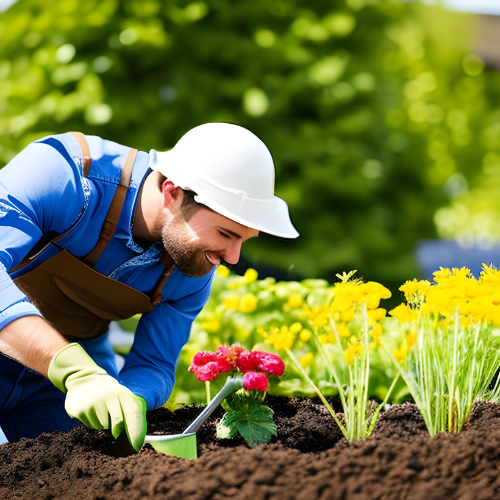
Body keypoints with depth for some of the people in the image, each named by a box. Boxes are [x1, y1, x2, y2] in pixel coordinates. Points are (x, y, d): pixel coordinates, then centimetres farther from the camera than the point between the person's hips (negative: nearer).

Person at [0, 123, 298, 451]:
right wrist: (76, 372, -57)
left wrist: (128, 401, -35)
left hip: (79, 348, 4)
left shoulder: (196, 264, -15)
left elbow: (153, 365, -10)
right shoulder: (60, 174, -33)